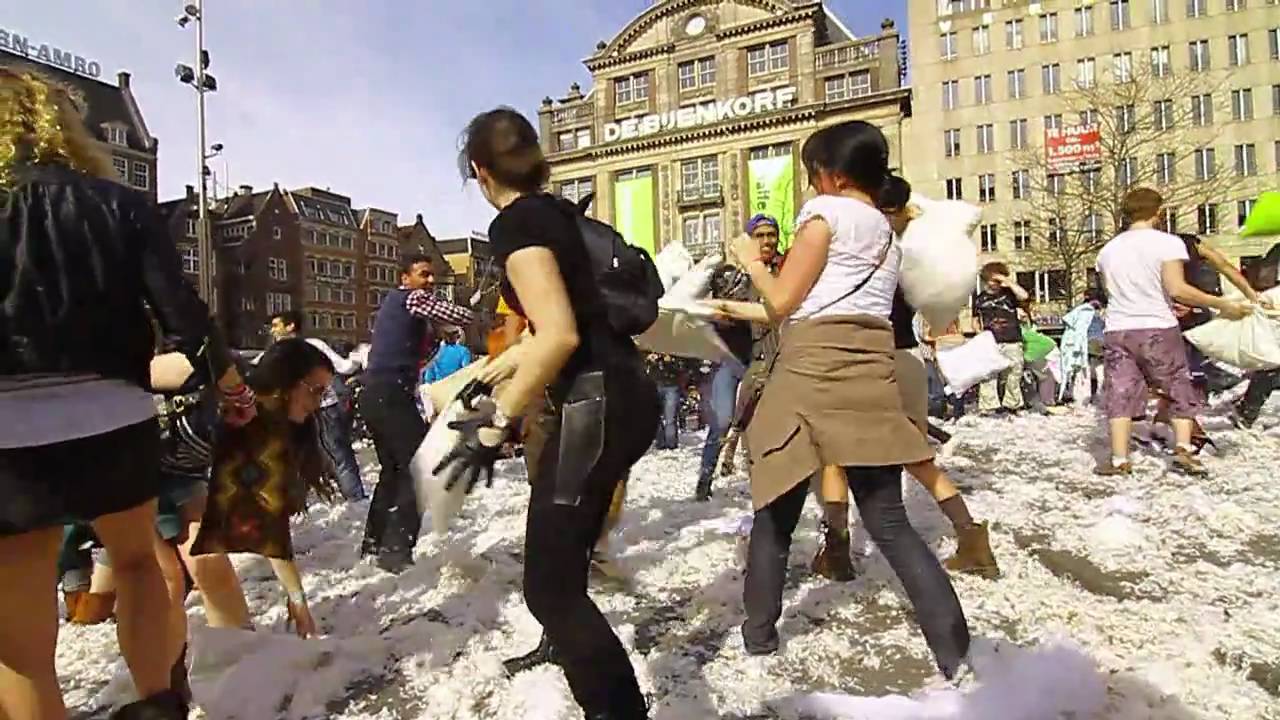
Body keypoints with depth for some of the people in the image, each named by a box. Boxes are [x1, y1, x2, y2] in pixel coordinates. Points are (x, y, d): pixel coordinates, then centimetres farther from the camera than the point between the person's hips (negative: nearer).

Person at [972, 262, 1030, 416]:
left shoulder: (1008, 293, 6)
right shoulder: (979, 298, 10)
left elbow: (1024, 296, -14)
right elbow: (976, 320, 14)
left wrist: (1009, 282, -11)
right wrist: (978, 331, -4)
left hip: (1012, 341, 0)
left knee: (1013, 375, 7)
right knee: (988, 377, -6)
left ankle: (1012, 405, 20)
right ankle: (988, 407, -3)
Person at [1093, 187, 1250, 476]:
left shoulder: (1108, 249, 9)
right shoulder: (1168, 242, -7)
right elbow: (1177, 289, -16)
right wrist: (1223, 305, -8)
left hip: (1117, 331, 3)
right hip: (1158, 330, -3)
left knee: (1120, 393, 4)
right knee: (1180, 390, 13)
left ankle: (1119, 459, -2)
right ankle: (1184, 450, 5)